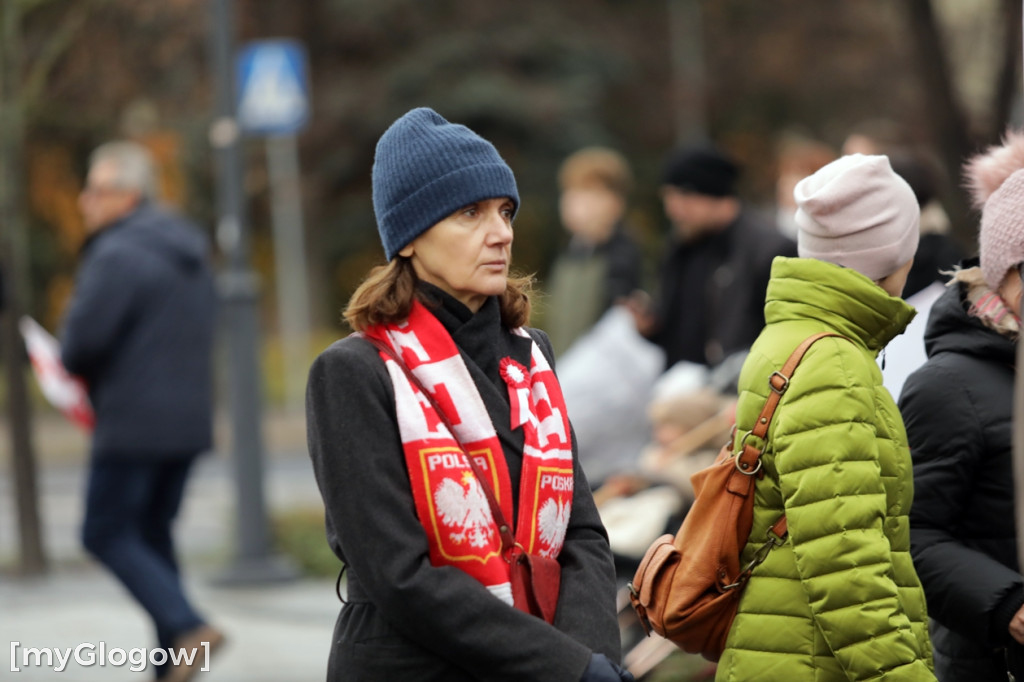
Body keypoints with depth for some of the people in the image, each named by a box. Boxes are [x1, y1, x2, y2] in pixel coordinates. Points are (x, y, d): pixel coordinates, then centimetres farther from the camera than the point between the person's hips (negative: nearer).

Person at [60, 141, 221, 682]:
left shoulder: (118, 256, -15)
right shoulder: (189, 248, 13)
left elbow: (83, 339, -21)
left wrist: (71, 361, 3)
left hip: (135, 422, -8)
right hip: (189, 417, 8)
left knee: (107, 534, 0)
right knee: (153, 533, 14)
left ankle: (186, 627, -16)